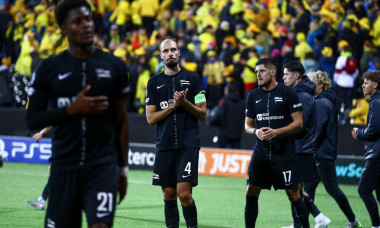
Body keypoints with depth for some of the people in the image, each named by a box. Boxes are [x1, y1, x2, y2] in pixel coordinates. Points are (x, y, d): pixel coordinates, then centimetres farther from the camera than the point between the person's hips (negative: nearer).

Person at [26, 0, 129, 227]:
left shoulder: (114, 66, 5)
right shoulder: (49, 69, 2)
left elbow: (121, 121, 10)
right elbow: (32, 119, 1)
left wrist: (123, 168, 8)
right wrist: (71, 109, -13)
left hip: (104, 165, -1)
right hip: (64, 166, 1)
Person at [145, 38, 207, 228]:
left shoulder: (193, 79, 5)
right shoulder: (154, 82, 10)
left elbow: (203, 114, 4)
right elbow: (150, 118, 4)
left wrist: (185, 103, -12)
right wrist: (172, 106, -8)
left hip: (188, 145, -3)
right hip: (164, 146, 3)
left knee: (184, 192, -13)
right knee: (169, 194, 5)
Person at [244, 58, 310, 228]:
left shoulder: (287, 93, -4)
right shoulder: (253, 96, 9)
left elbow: (298, 123, -6)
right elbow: (247, 125, 15)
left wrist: (277, 132, -19)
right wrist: (256, 131, -8)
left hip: (283, 152, -4)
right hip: (261, 150, 4)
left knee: (293, 193, -4)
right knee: (251, 191, -1)